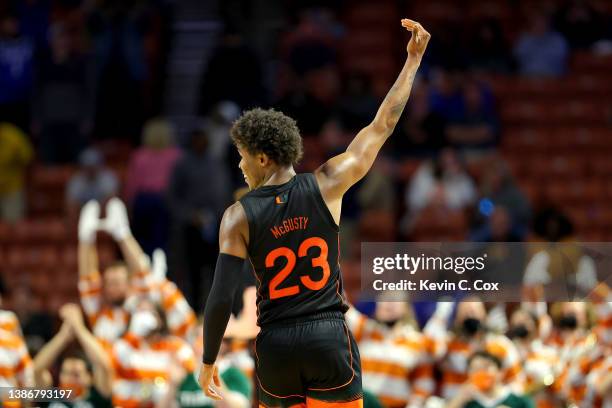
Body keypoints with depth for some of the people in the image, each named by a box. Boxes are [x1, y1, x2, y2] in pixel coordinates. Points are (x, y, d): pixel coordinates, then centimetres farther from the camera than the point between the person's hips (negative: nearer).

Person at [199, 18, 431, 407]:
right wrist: (413, 59, 16)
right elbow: (382, 126, 7)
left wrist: (208, 361, 4)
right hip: (330, 339, 0)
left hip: (276, 346, 0)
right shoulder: (326, 185, -2)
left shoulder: (239, 217, -5)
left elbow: (221, 299, -8)